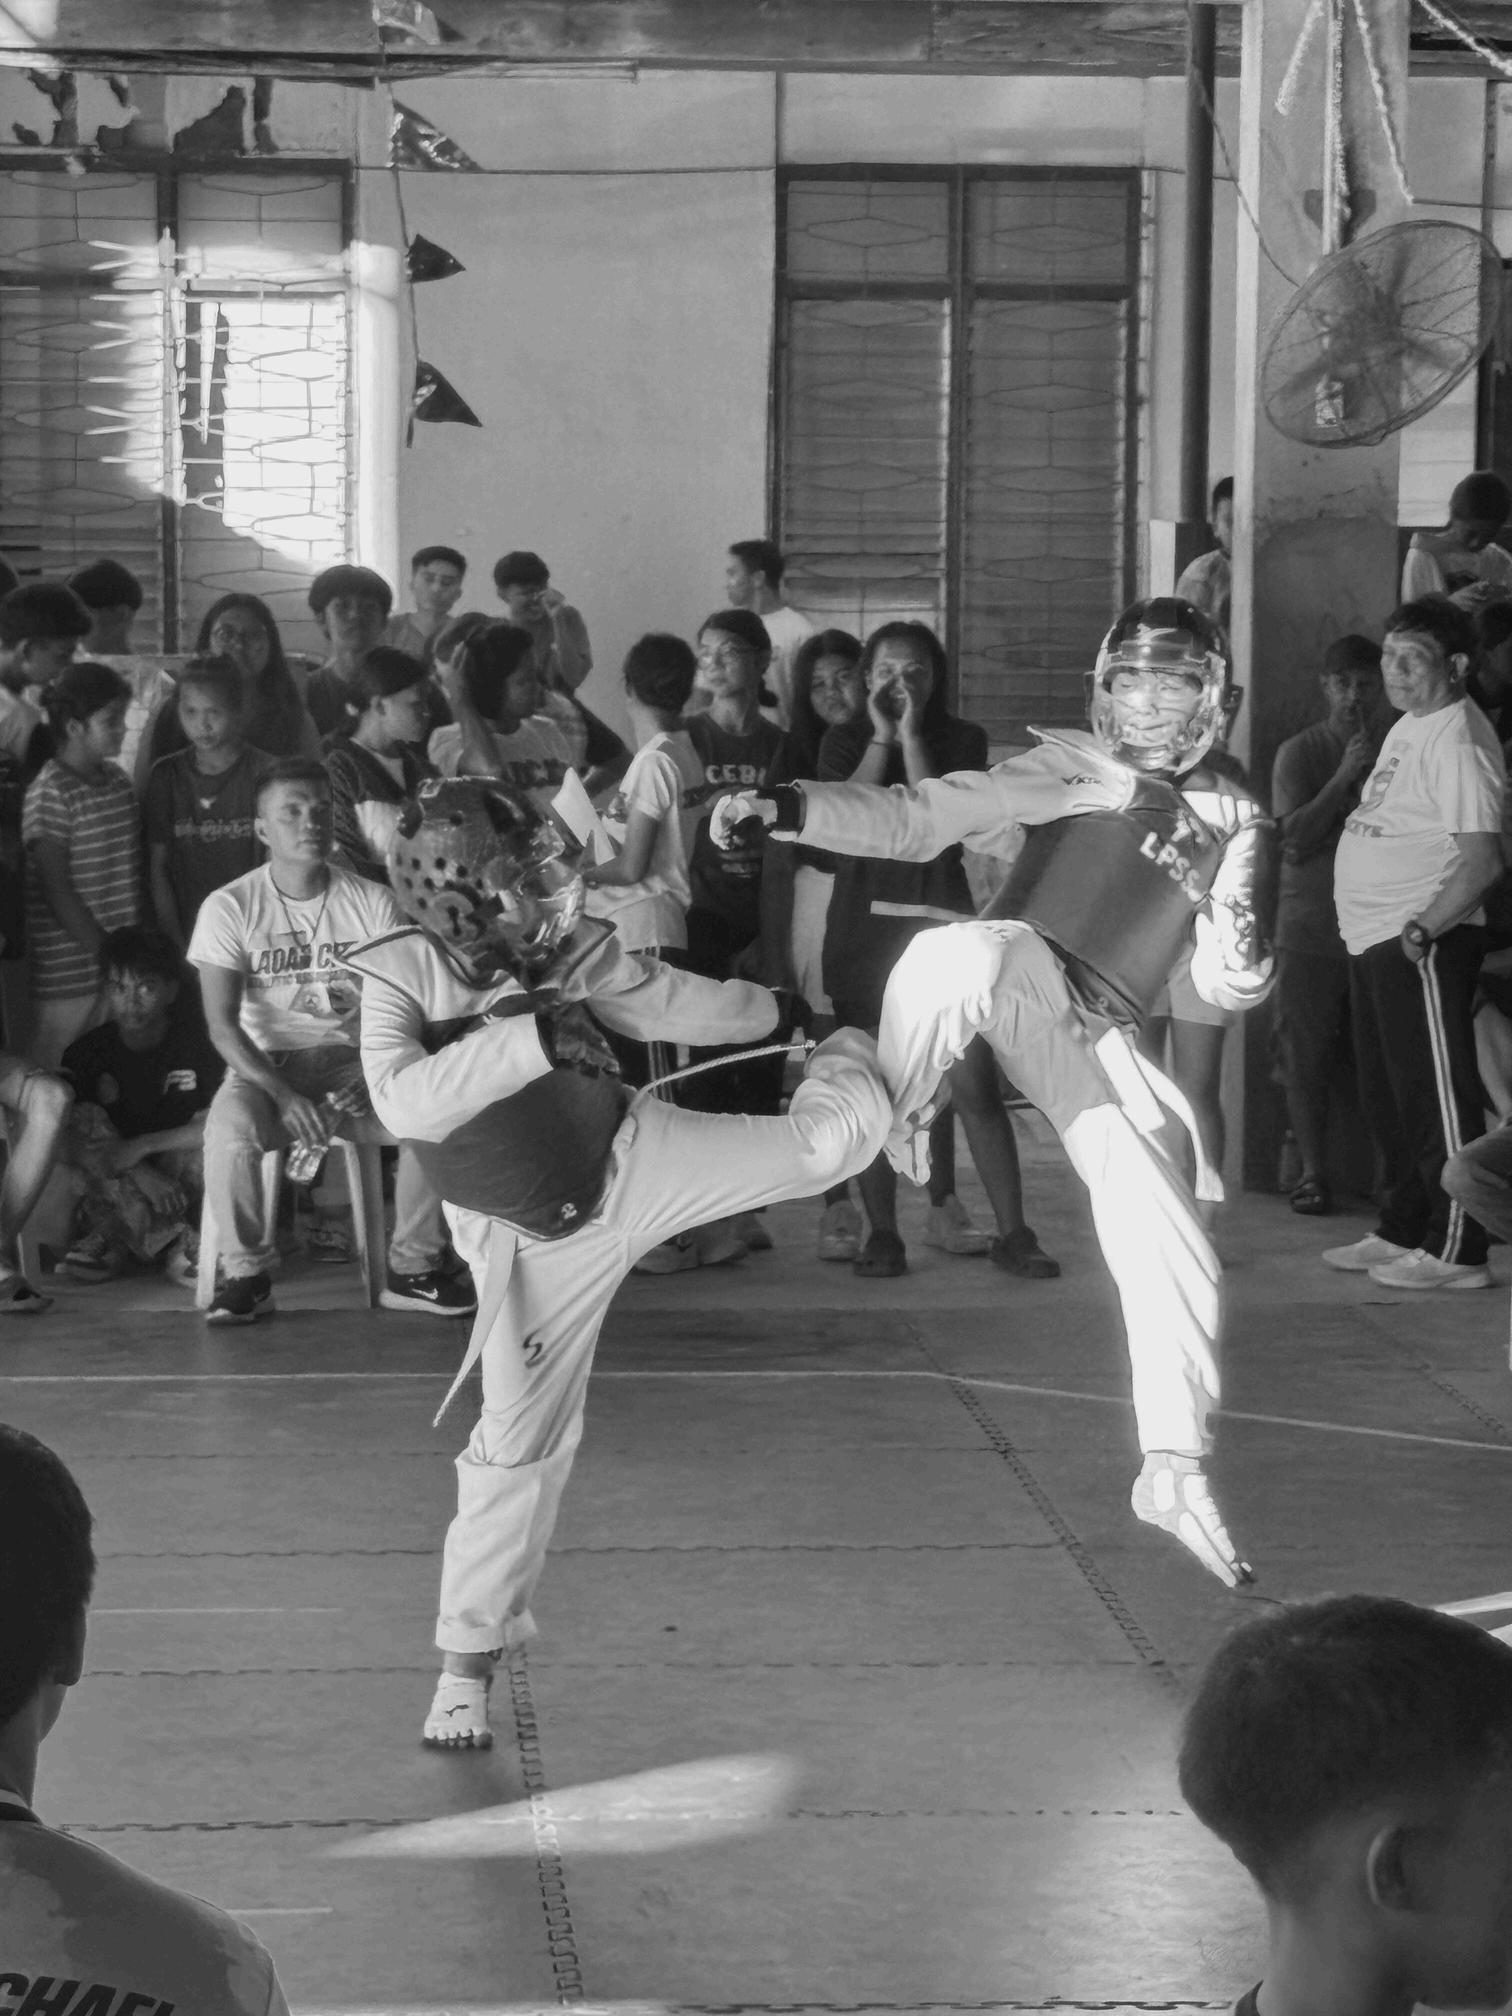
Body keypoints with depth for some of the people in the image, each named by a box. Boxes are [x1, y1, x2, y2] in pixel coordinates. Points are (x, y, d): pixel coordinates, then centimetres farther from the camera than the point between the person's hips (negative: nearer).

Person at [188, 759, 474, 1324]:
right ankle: (244, 1275, -15)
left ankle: (413, 1269, -9)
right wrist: (285, 1095, -24)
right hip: (264, 1065, -2)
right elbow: (223, 1024, -11)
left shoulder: (371, 902, 1)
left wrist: (372, 1080, -22)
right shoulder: (228, 908, -5)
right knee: (230, 1125, -35)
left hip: (353, 1060, 2)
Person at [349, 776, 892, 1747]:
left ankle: (850, 1057, 39)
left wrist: (784, 1011, 13)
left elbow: (676, 1003, 2)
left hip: (635, 1159, 2)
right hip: (537, 1238, -2)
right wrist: (527, 1034, -44)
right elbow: (404, 1103, -41)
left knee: (828, 1142, -3)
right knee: (520, 1442, 0)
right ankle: (469, 1659, 16)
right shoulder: (398, 979, -25)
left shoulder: (570, 951, -16)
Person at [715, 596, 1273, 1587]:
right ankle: (887, 1130, -16)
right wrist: (785, 809, -10)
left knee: (1173, 1257, -3)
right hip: (1023, 970, -3)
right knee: (967, 954, -41)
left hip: (1100, 1037, 3)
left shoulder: (1237, 824, 15)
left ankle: (1174, 1470, 16)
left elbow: (1231, 987, 12)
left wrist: (1230, 920, -11)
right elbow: (911, 817, 5)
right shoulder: (1065, 769, 9)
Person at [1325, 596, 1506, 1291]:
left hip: (1423, 945, -10)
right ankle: (1401, 1232, 27)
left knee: (1437, 1098, -6)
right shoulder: (1409, 726, 14)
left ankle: (1455, 1251, -3)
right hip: (1373, 940, 10)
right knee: (1386, 1098, 17)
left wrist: (1420, 930, -23)